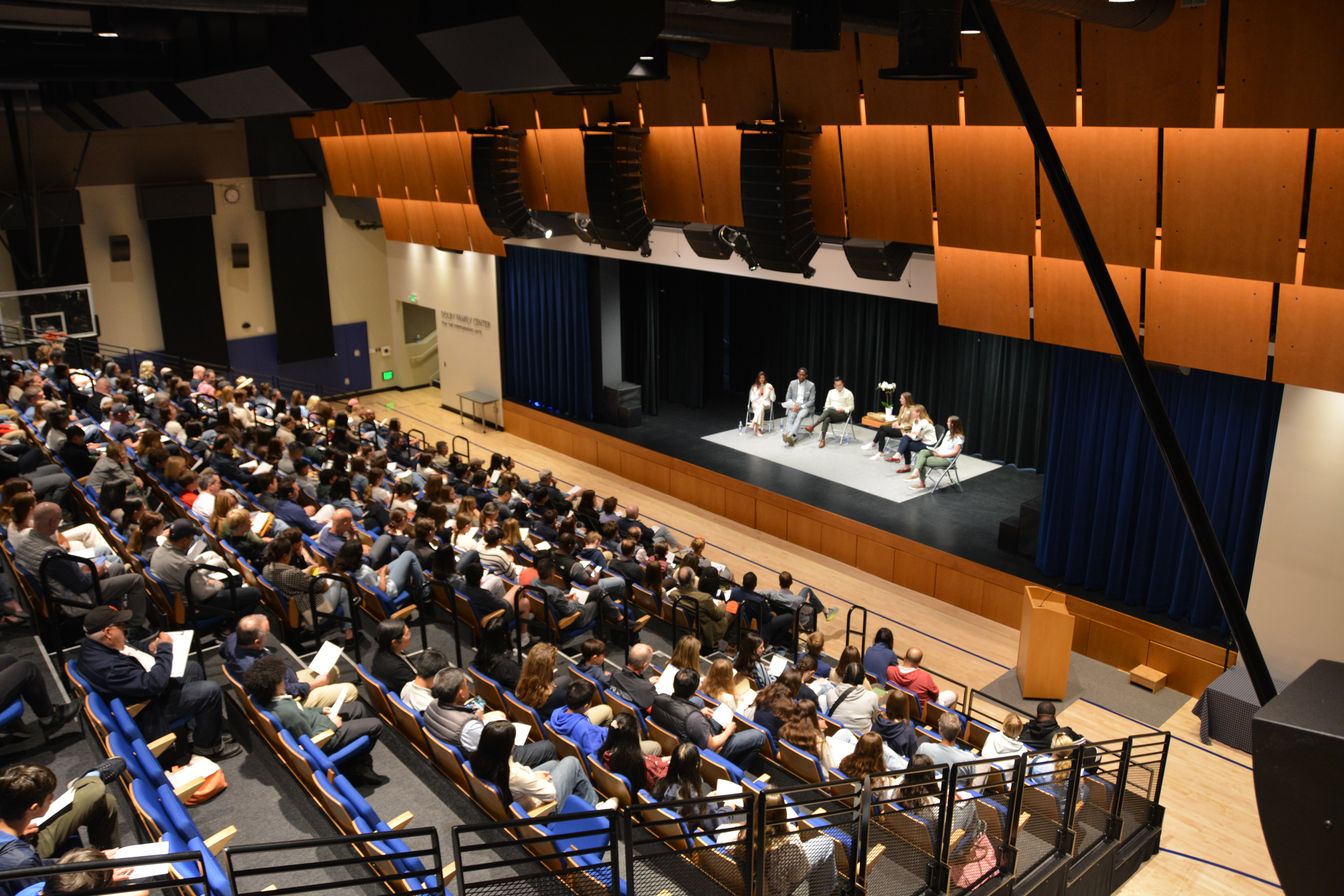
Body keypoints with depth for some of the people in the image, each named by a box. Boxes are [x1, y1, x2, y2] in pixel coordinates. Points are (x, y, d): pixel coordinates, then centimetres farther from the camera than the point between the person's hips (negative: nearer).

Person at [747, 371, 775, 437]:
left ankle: (754, 423, -45)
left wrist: (772, 391, -15)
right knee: (760, 408, -36)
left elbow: (773, 399, 0)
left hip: (765, 404, 0)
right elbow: (752, 399, 3)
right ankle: (758, 429, -44)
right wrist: (758, 393, -9)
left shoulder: (769, 386, 4)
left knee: (761, 406, -37)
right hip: (756, 404, 0)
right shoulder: (754, 387, 6)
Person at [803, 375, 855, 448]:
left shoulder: (848, 393, 2)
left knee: (829, 410, -36)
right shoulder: (831, 392, 15)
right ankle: (823, 440, -44)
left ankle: (812, 426, -43)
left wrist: (843, 409, -15)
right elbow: (827, 405, 18)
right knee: (826, 419, -36)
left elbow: (851, 407, 3)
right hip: (831, 414, 3)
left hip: (842, 414, -3)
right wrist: (827, 409, -5)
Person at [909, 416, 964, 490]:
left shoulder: (959, 437, -12)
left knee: (923, 461, -20)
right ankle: (916, 472, -31)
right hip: (938, 453, 8)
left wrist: (940, 454, -21)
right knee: (923, 452, -19)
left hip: (947, 459, -8)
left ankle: (921, 483, -7)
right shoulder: (948, 432, 16)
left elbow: (955, 452, -18)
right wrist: (936, 449, 0)